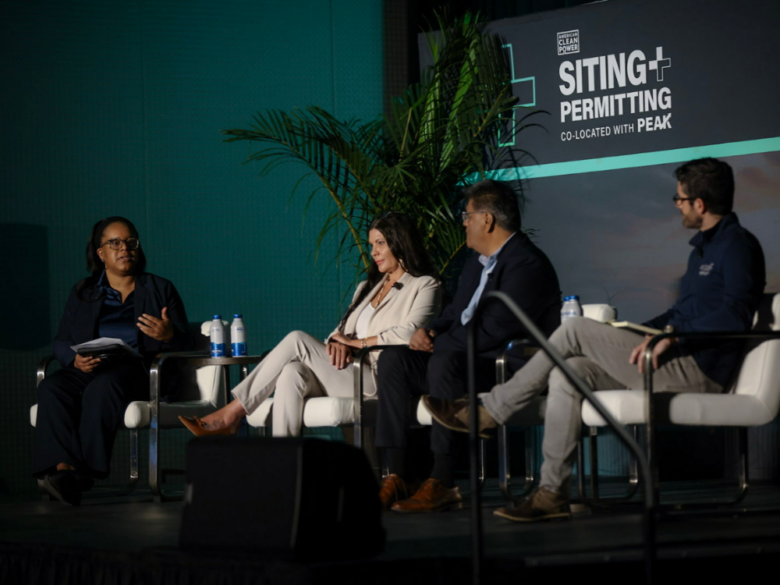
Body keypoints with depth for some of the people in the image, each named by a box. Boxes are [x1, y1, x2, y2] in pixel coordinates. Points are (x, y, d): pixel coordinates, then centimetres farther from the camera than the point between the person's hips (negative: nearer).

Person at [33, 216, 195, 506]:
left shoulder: (161, 289, 19)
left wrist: (169, 336, -13)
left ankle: (84, 473, -42)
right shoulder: (82, 294, 24)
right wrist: (75, 360, -9)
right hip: (89, 369, 3)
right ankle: (62, 466, -46)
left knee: (102, 387, -38)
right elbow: (61, 343, 16)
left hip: (140, 370, -3)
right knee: (51, 388, -31)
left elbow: (186, 344, 12)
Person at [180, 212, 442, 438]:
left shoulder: (425, 286, 5)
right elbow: (342, 329, 22)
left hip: (377, 380, -7)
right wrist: (337, 342, -3)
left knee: (297, 340, -21)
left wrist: (357, 342, -5)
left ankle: (230, 415, -21)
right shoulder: (368, 286, 30)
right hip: (346, 373, 7)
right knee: (291, 373, -27)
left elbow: (408, 334, -12)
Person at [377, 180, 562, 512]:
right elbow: (455, 314, 23)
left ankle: (442, 483, -34)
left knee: (445, 362, -36)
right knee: (393, 360, -6)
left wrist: (437, 345, -16)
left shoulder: (527, 264, -14)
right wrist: (430, 332, -1)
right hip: (465, 359, 10)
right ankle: (397, 477, -13)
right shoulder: (477, 262, 19)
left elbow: (495, 330, -23)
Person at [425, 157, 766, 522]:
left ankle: (488, 411, -5)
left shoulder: (737, 244, -7)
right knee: (568, 373, -7)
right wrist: (631, 335, 20)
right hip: (679, 362, 10)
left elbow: (734, 315, -21)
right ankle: (552, 493, -11)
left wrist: (672, 335, -25)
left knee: (575, 331, -14)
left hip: (700, 369, -10)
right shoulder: (703, 246, 24)